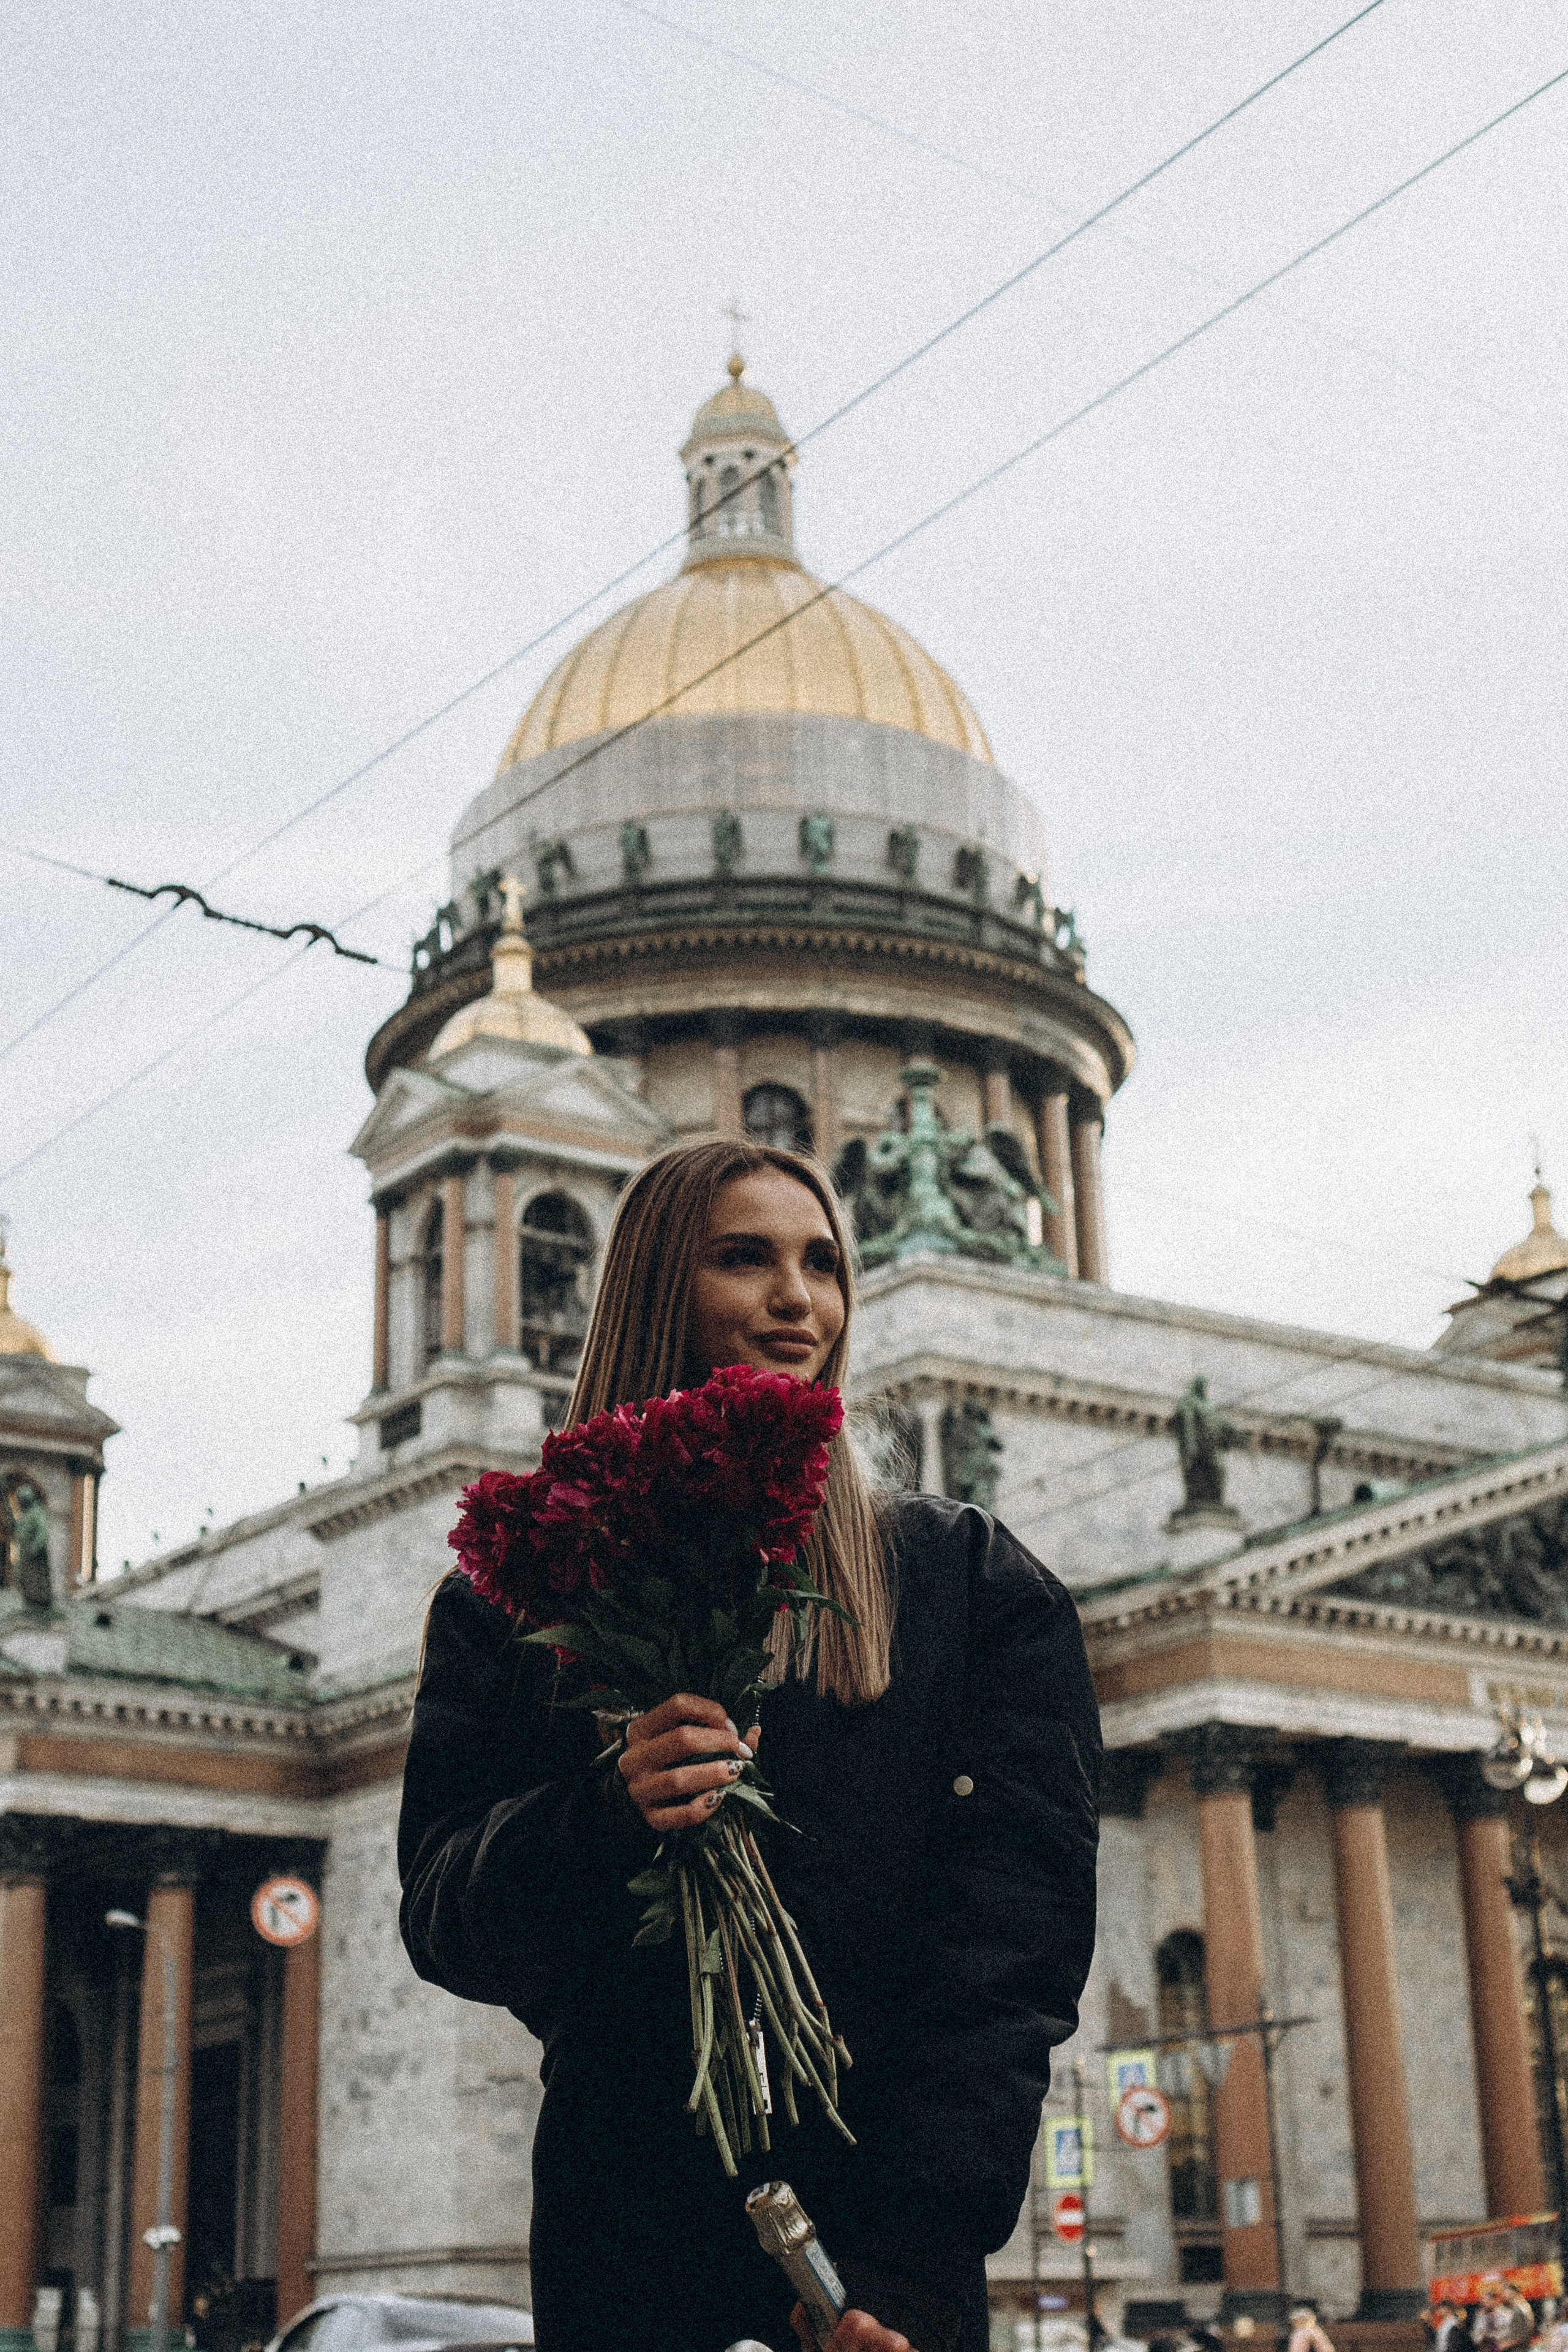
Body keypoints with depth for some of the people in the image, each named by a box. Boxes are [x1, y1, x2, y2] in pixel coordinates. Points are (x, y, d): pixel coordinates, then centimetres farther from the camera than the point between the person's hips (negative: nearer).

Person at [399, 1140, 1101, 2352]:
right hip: (622, 2239, 0)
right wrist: (600, 1824, -20)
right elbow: (444, 1913, 1)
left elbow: (1015, 1929, -4)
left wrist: (913, 2250, -15)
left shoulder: (976, 1581, 4)